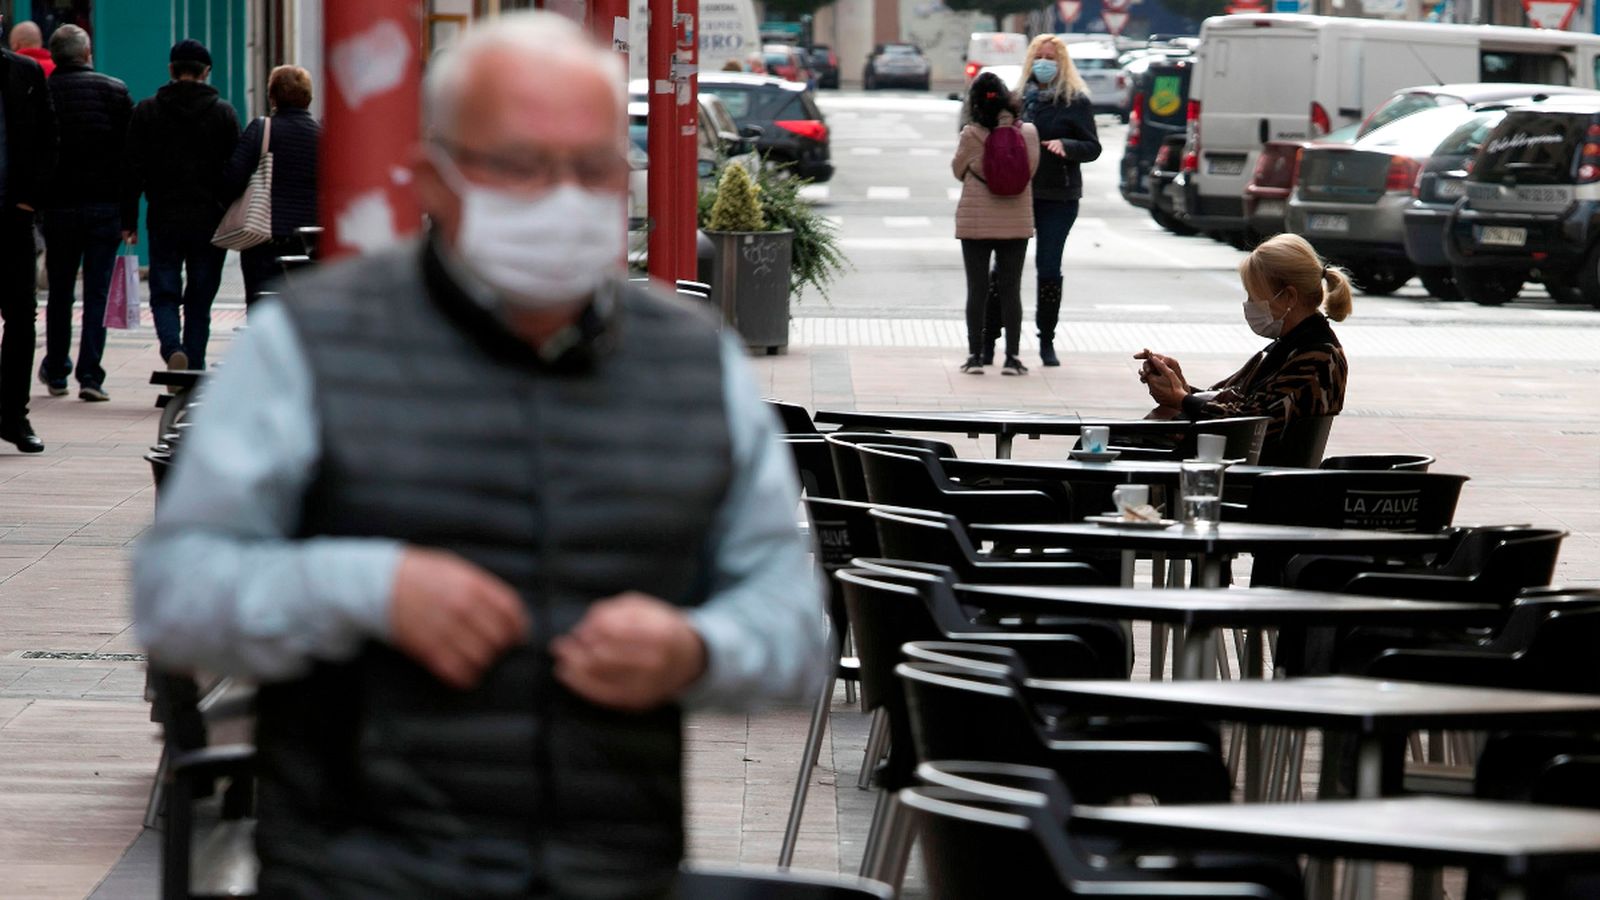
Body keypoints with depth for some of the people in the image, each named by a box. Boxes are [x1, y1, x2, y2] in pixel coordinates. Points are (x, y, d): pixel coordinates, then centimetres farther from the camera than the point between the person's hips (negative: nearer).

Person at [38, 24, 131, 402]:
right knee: (97, 292, 1)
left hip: (59, 205, 1)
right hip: (106, 204, -1)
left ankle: (56, 371, 23)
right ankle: (90, 375, -5)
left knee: (59, 291, 14)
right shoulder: (115, 91, -2)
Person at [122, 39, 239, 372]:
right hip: (210, 220, 0)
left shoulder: (146, 111, 2)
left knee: (164, 294, 6)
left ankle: (172, 348, -21)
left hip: (164, 220, 0)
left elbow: (132, 171, 0)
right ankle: (194, 372, 7)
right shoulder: (223, 113, 1)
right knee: (199, 301, 8)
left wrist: (128, 221, 4)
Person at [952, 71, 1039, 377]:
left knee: (977, 290, 5)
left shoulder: (971, 135, -12)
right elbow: (1031, 169, 4)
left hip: (976, 222, -2)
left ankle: (975, 355, 5)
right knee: (1011, 290, 7)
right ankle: (1012, 357, 5)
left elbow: (958, 170, 2)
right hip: (1016, 223, 2)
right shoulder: (1028, 133, -5)